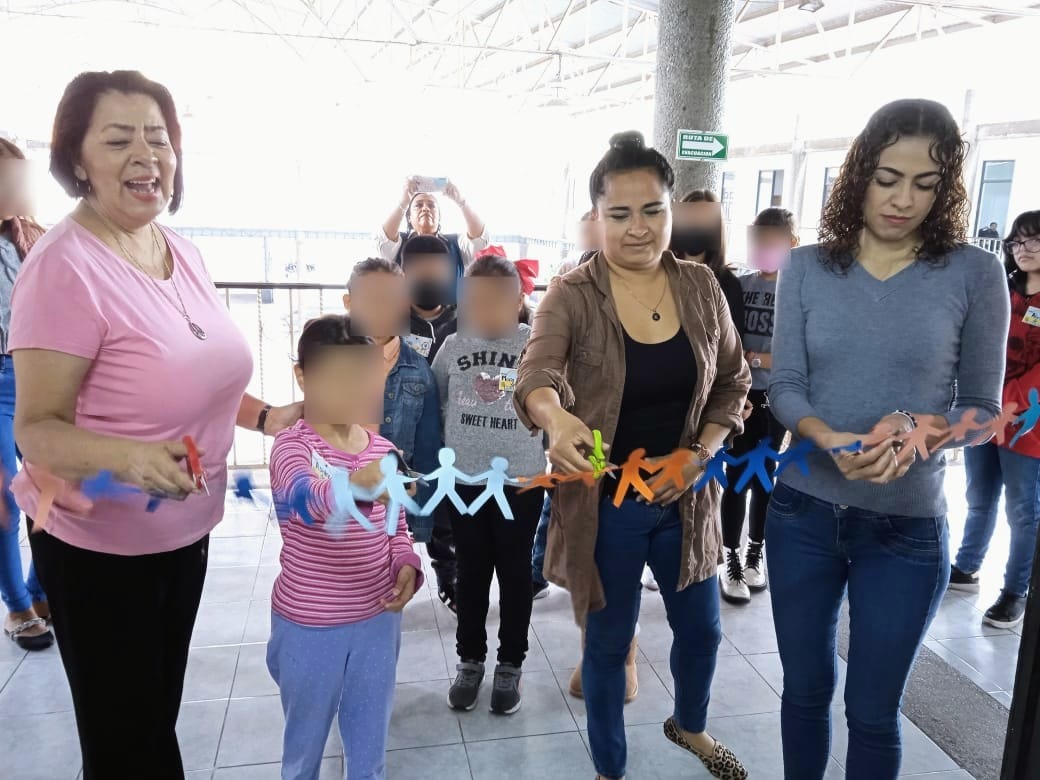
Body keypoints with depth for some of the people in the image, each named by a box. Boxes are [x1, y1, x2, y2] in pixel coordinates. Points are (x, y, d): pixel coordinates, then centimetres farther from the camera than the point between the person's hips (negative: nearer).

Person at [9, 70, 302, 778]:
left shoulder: (183, 253, 1)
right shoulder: (66, 266, -21)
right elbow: (38, 428, -20)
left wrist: (268, 417, 2)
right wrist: (127, 457, -38)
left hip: (186, 530, 7)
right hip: (98, 546, -6)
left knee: (161, 712, 25)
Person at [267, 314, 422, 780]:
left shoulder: (382, 451, 1)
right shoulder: (292, 445, -16)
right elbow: (307, 496, -39)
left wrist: (407, 566, -11)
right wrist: (356, 486, -60)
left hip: (377, 618, 4)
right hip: (309, 625, -4)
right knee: (305, 743, 18)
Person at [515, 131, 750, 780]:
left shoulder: (701, 287, -1)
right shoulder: (572, 296, -14)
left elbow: (734, 381, 5)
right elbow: (536, 373, -30)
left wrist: (702, 451, -10)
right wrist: (556, 416, -53)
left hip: (685, 497, 4)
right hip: (605, 502, -4)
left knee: (701, 629, 22)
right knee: (609, 642, 14)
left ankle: (690, 726, 54)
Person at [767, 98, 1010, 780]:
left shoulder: (975, 274, -6)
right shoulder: (808, 268, -2)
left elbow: (984, 405, -2)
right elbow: (785, 388, -5)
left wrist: (924, 435, -23)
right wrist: (833, 442, -25)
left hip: (906, 528, -1)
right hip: (803, 512, 2)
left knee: (872, 712, 13)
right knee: (805, 690, 18)